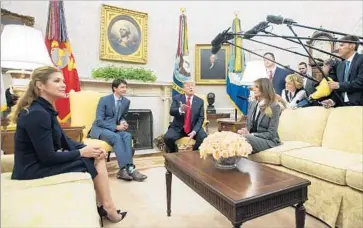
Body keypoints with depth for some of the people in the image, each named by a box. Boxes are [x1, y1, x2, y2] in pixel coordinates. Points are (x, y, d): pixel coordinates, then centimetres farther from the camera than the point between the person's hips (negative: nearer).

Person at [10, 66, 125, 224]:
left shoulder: (46, 109, 7)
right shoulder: (37, 114, -23)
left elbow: (63, 141, 9)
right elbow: (47, 157, -24)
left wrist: (87, 149, -5)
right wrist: (81, 152, -14)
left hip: (42, 163, 9)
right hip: (34, 170, -9)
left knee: (98, 157, -1)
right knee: (95, 163, -9)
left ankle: (103, 206, 5)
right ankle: (107, 208, 8)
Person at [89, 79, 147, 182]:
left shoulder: (126, 101, 3)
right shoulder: (104, 100, -12)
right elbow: (99, 121, -15)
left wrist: (123, 122, -7)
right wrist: (116, 127, -23)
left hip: (114, 129, 5)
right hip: (99, 129, -4)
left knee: (127, 135, -28)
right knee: (116, 137, -35)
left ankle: (125, 169, -34)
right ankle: (128, 169, -35)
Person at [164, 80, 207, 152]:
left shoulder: (200, 101, 5)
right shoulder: (177, 98, 3)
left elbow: (201, 118, -1)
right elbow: (171, 112, -11)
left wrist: (194, 131, -16)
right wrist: (180, 110, -34)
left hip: (194, 128, 1)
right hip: (178, 127, 0)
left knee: (204, 138, -26)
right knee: (168, 137, -27)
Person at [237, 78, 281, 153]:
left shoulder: (274, 107, -8)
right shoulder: (252, 104, 11)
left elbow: (271, 134, -12)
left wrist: (251, 135, -21)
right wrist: (245, 131, -10)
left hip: (268, 141, -5)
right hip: (252, 137, 5)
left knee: (245, 139, -36)